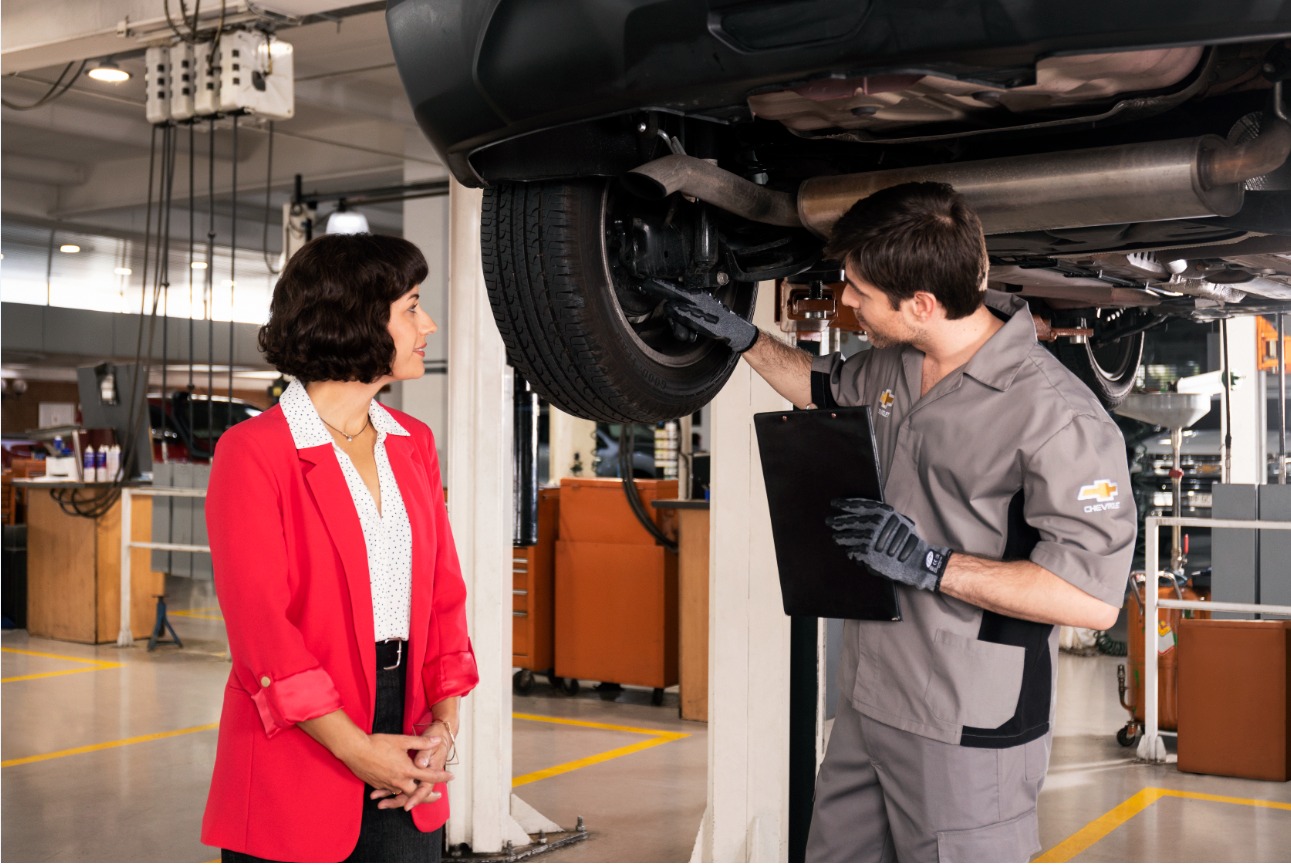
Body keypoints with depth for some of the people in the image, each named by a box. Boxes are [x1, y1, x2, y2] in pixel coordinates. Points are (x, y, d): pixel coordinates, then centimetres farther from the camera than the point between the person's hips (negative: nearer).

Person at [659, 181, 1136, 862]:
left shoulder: (1054, 416, -21)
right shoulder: (896, 365, 5)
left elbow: (1093, 595, -24)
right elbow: (824, 389, 30)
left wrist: (930, 565, -26)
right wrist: (740, 336, 22)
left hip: (966, 734, -8)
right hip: (869, 704, 8)